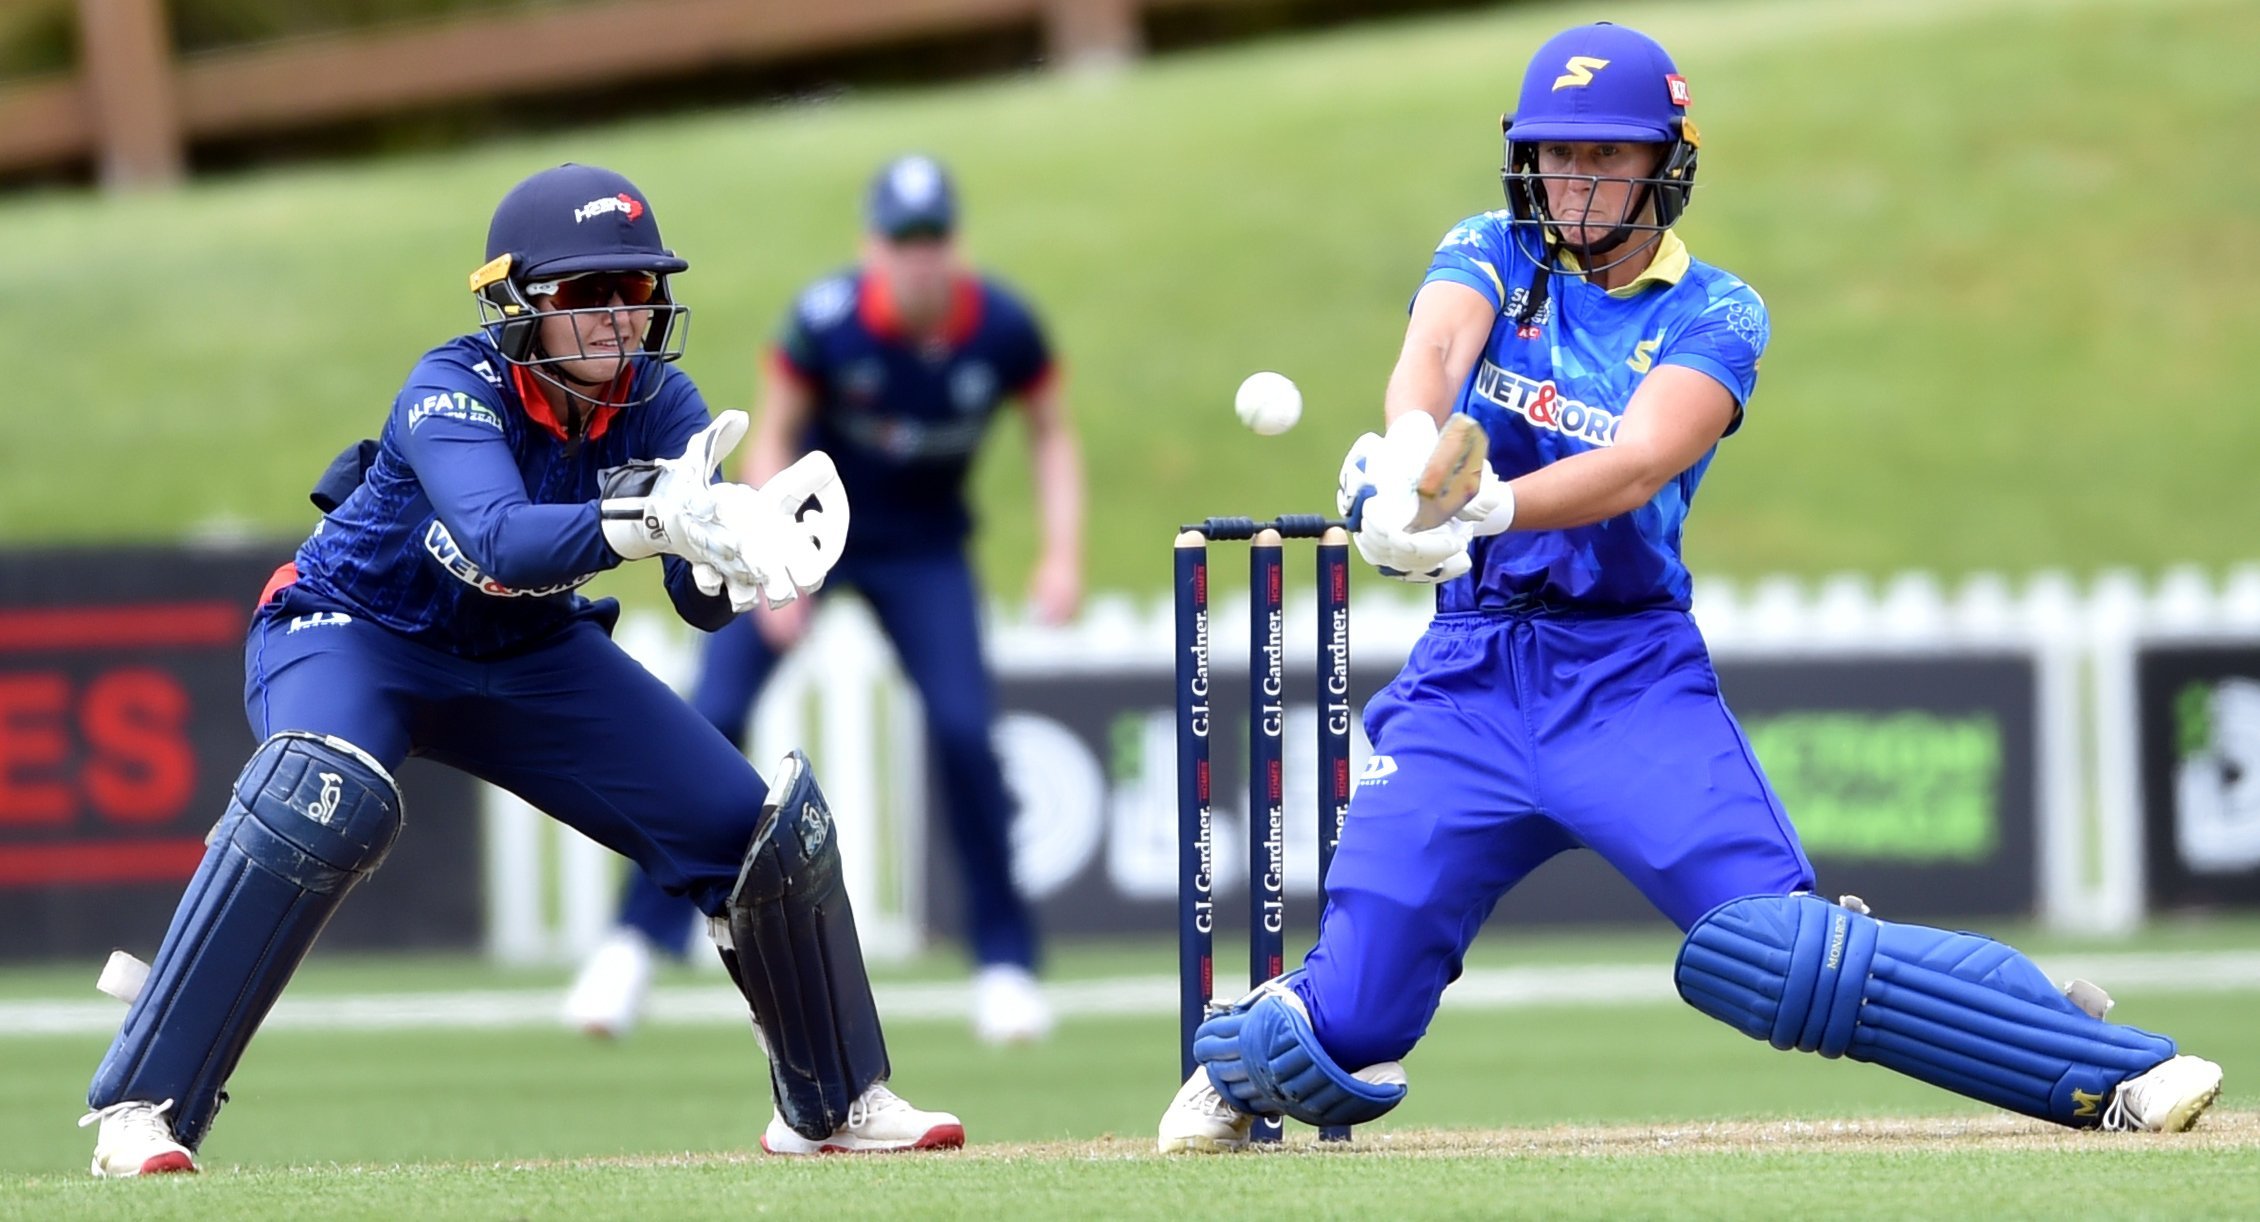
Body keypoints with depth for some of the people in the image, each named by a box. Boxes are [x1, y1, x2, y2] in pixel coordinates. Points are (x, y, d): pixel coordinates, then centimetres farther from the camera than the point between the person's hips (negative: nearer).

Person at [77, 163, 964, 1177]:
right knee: (328, 799, -38)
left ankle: (834, 1102, 24)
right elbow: (501, 538, -51)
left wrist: (734, 561, -48)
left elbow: (702, 599, -24)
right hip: (355, 633, -6)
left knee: (765, 826, 0)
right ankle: (139, 1107, -34)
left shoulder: (659, 406, -16)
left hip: (527, 660, 6)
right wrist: (650, 518, -66)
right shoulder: (451, 393, -31)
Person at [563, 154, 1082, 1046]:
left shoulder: (1003, 331, -20)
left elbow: (1051, 435, -2)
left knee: (964, 732, -13)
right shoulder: (827, 321, -25)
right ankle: (637, 939, -2)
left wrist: (1061, 552, -14)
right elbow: (771, 442, -12)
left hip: (924, 547, 1)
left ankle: (1004, 961, 1)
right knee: (713, 718, -11)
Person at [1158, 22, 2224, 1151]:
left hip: (1633, 679, -2)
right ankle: (1255, 1054, 27)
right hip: (1466, 676, 2)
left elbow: (1638, 466, -17)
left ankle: (2107, 1067, -7)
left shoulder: (1713, 316, 1)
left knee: (1779, 952, -18)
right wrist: (1410, 450, -40)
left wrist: (1488, 507, -37)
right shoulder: (1492, 256, 8)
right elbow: (1433, 350, -16)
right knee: (1352, 1019, -9)